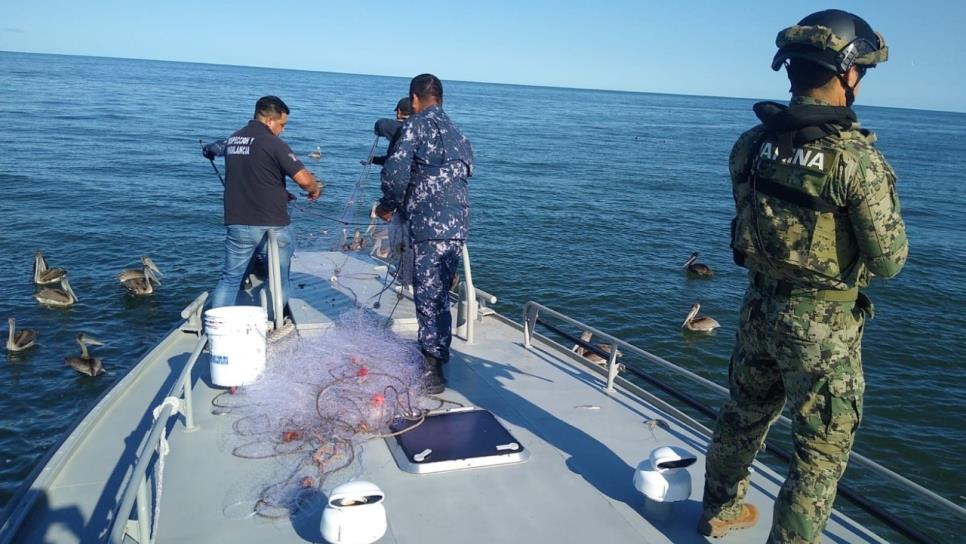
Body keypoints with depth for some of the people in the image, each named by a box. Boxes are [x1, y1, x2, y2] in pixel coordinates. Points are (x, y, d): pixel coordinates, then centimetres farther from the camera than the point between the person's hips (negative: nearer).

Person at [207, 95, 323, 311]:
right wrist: (315, 189, 3)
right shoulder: (272, 143, -13)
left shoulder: (231, 140, 11)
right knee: (279, 281, 10)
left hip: (237, 223, 5)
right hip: (272, 225, -5)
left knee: (230, 278, 10)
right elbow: (304, 179, -19)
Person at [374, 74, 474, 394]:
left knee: (429, 298, -4)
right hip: (458, 225, 8)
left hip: (431, 226, -8)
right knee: (437, 296, 18)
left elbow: (396, 172, -13)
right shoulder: (459, 135, 22)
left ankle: (434, 373, 0)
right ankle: (433, 358, 30)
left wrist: (388, 206, 6)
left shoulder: (417, 125, -2)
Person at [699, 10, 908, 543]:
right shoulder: (857, 158, -21)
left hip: (760, 305, 6)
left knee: (743, 415, 25)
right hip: (822, 322, -6)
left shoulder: (751, 144, -5)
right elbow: (888, 261, -13)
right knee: (822, 447, 12)